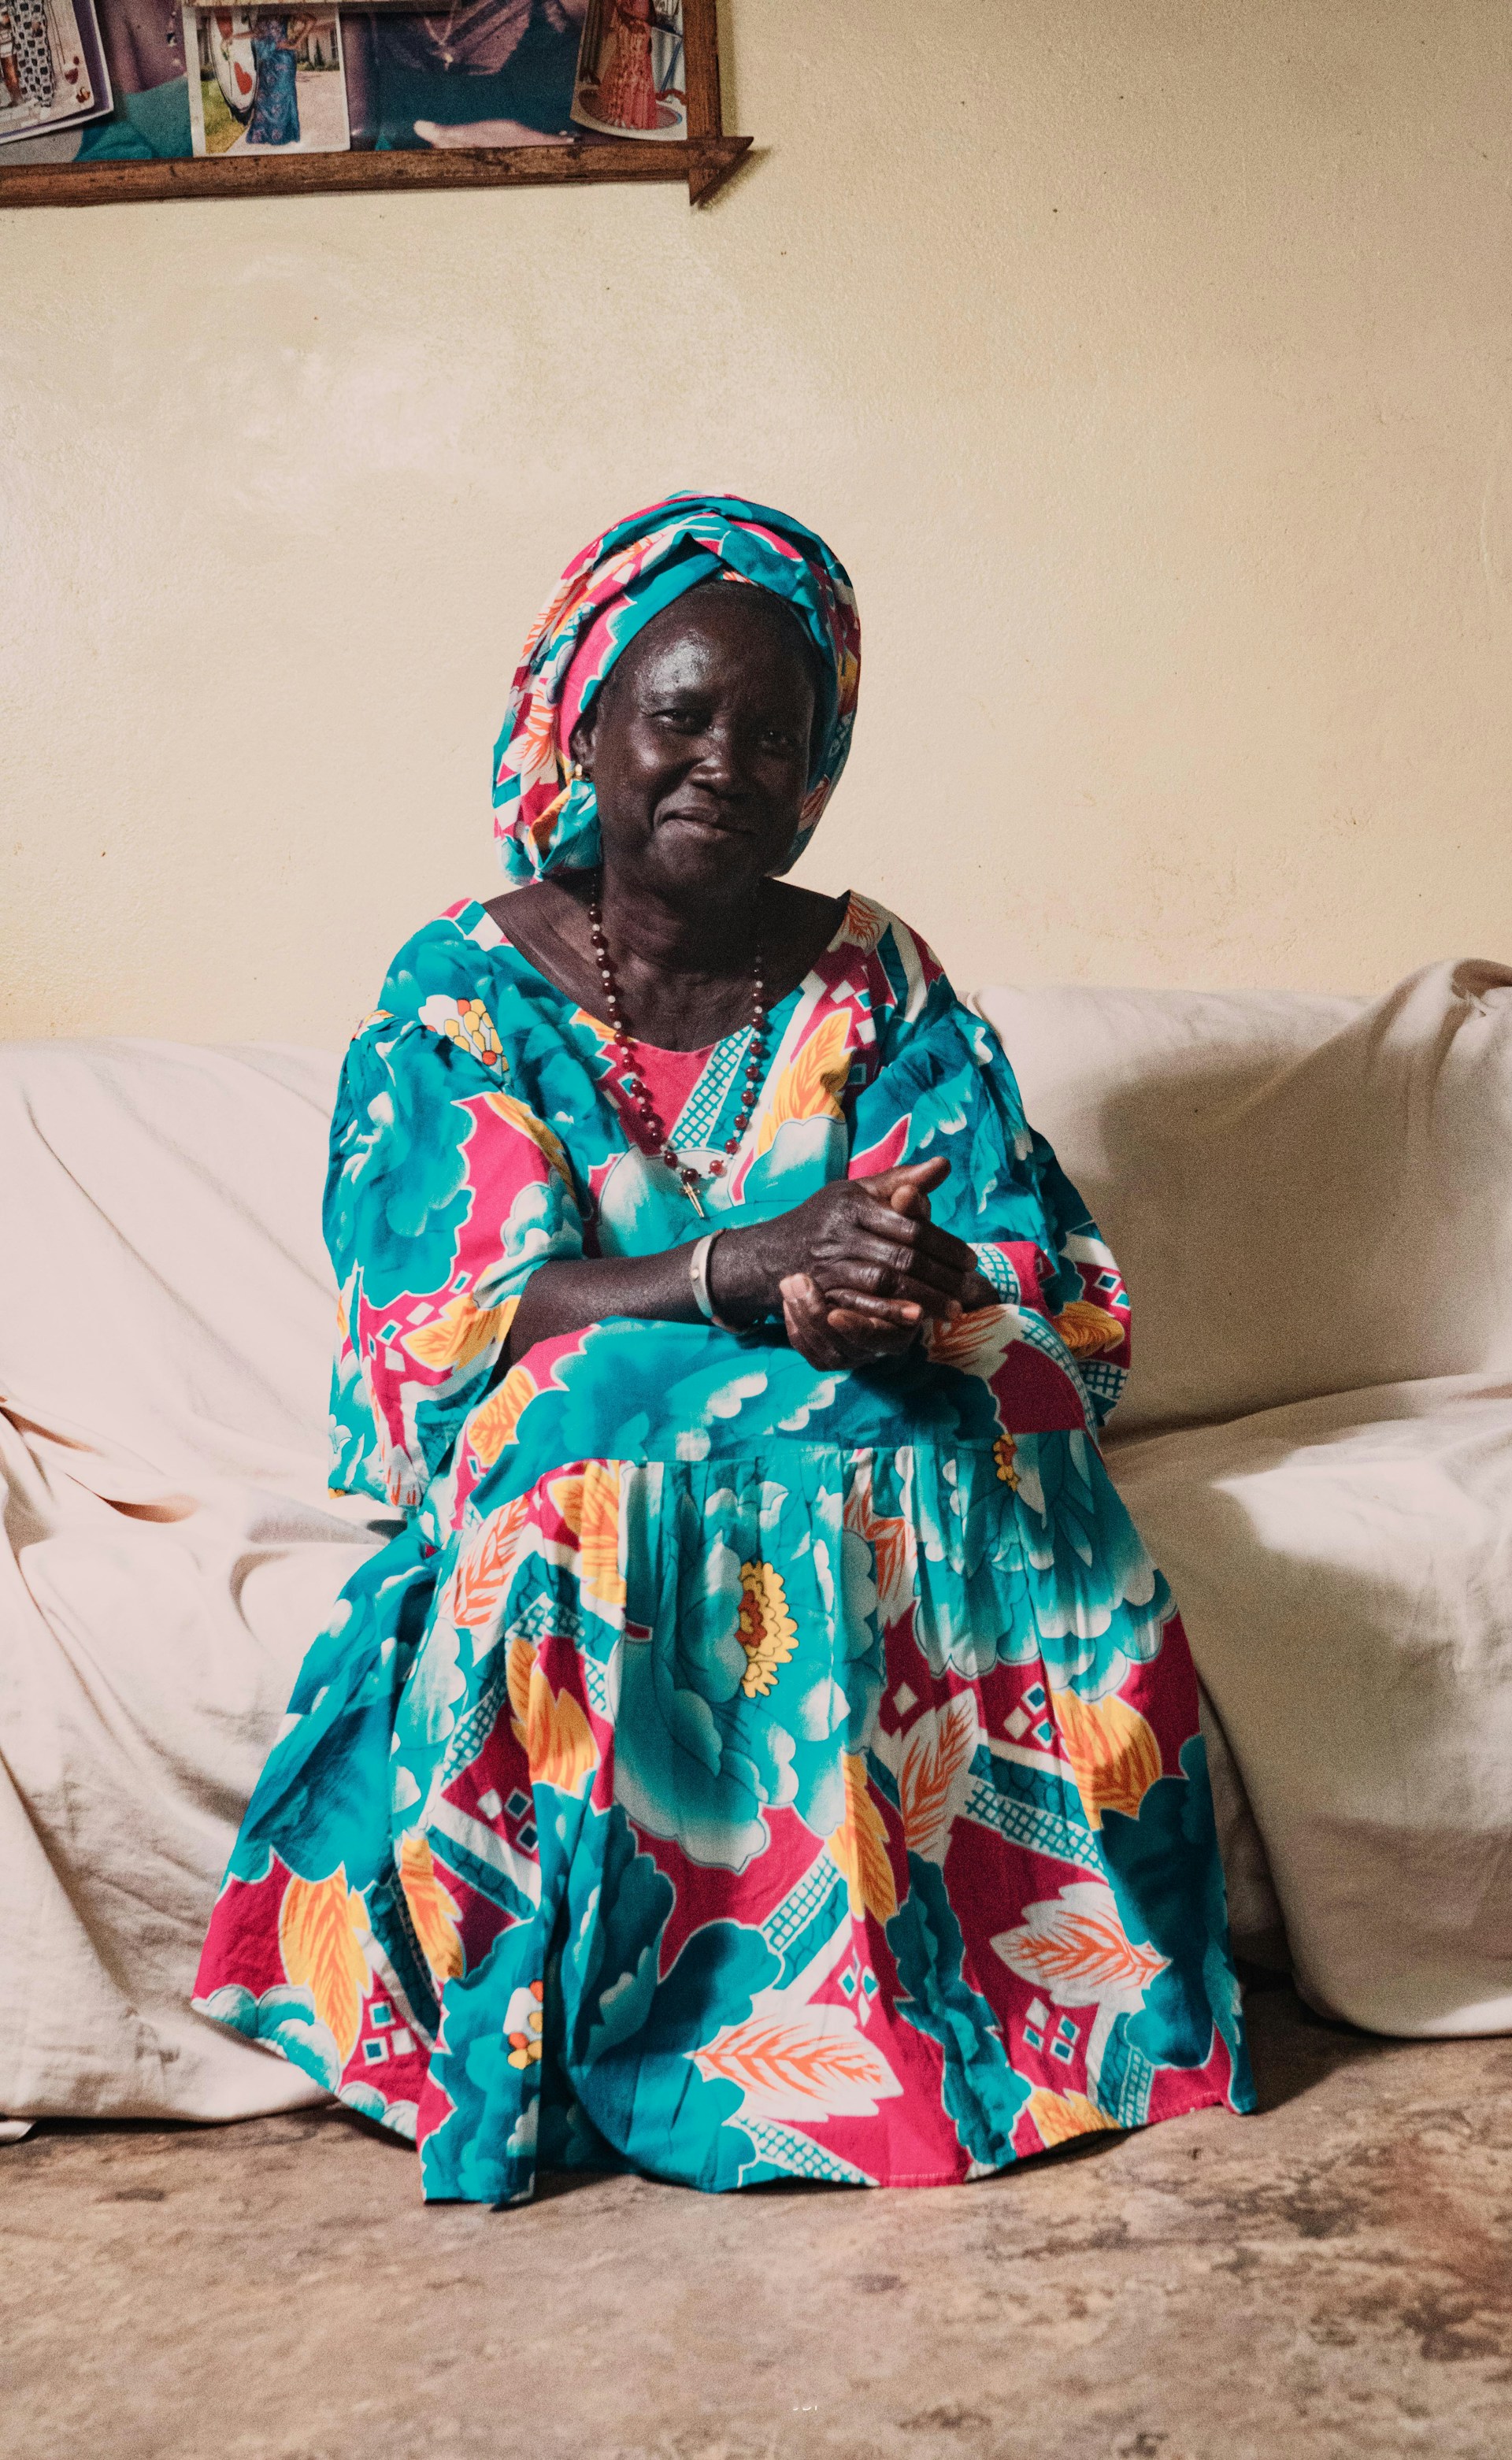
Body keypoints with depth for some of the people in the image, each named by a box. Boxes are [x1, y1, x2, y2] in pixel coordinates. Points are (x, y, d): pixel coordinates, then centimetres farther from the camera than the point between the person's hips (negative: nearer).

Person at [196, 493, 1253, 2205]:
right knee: (599, 1429, -36)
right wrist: (745, 1268, -27)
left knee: (966, 1477, -31)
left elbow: (1056, 1284, 0)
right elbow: (449, 1328, -11)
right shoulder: (463, 991, 1)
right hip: (556, 1466, -1)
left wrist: (900, 1294, -25)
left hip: (882, 1432, 2)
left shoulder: (879, 987, 7)